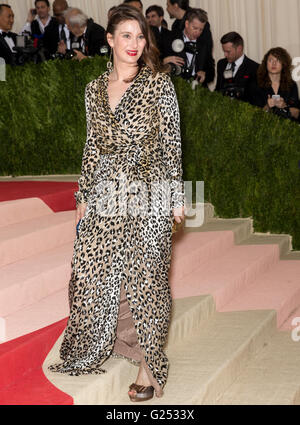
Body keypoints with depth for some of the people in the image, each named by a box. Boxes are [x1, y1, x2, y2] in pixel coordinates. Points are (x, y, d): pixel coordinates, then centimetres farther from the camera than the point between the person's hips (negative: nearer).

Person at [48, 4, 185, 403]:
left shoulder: (158, 83, -4)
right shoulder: (95, 88, 9)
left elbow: (171, 142, -4)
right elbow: (93, 145, 15)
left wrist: (176, 197, -7)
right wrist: (83, 193, 15)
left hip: (148, 192, -4)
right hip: (106, 191, 5)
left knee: (144, 275, 0)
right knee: (92, 271, 7)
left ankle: (148, 363, 12)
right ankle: (102, 343, 30)